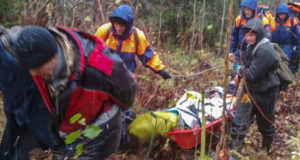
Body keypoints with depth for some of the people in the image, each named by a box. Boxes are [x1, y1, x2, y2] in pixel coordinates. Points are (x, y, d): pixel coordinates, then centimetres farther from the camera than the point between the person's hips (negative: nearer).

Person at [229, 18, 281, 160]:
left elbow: (254, 74, -26)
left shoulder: (265, 51, -25)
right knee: (239, 122, 0)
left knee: (266, 124, 15)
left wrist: (241, 73, -9)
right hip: (249, 90, 8)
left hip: (265, 93, -8)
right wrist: (241, 74, -1)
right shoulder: (252, 47, 5)